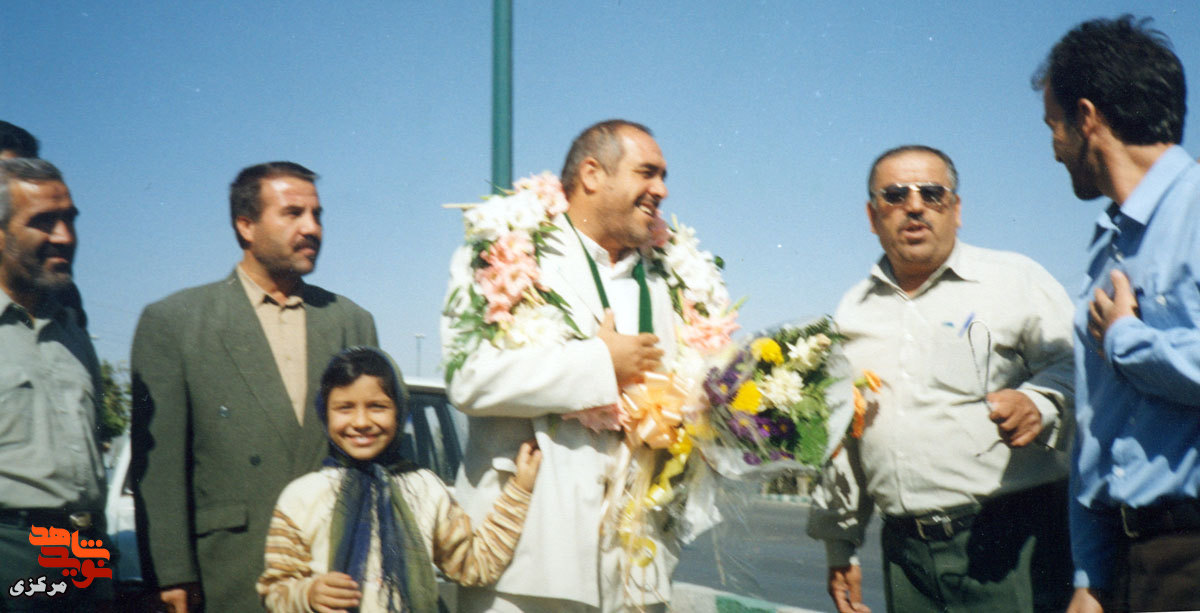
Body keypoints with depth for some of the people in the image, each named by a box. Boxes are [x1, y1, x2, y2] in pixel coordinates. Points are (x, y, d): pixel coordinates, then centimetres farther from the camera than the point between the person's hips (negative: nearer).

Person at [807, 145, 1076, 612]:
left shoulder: (1015, 280, 4)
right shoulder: (853, 311, 16)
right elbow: (840, 434, 19)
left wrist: (1038, 404, -27)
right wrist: (840, 546, 18)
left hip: (1011, 540, -3)